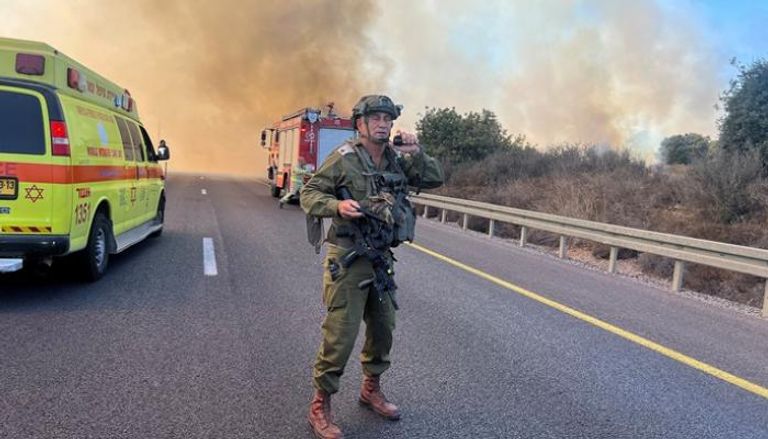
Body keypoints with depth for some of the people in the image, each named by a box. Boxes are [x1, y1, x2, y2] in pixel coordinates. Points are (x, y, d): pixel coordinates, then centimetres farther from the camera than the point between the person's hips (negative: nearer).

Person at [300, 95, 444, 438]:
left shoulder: (397, 159, 7)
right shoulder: (343, 158, -10)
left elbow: (434, 179, 7)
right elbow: (310, 194, -9)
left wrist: (416, 152, -8)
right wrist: (338, 205, -27)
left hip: (381, 259, 7)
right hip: (347, 259, -7)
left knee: (383, 329, 17)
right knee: (340, 334, -5)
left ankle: (371, 389, 38)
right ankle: (320, 405, 12)